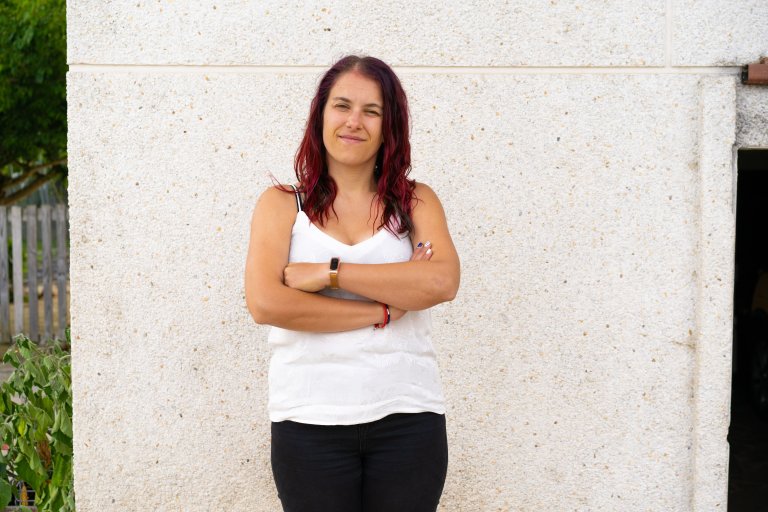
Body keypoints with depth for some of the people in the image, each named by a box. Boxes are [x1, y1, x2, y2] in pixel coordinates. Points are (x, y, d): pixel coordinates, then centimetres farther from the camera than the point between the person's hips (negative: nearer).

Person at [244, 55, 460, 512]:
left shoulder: (417, 201, 6)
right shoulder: (282, 204, 3)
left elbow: (443, 282, -12)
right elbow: (265, 303, -12)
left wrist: (330, 271, -14)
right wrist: (384, 310, -12)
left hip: (407, 419, 1)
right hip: (310, 422, -1)